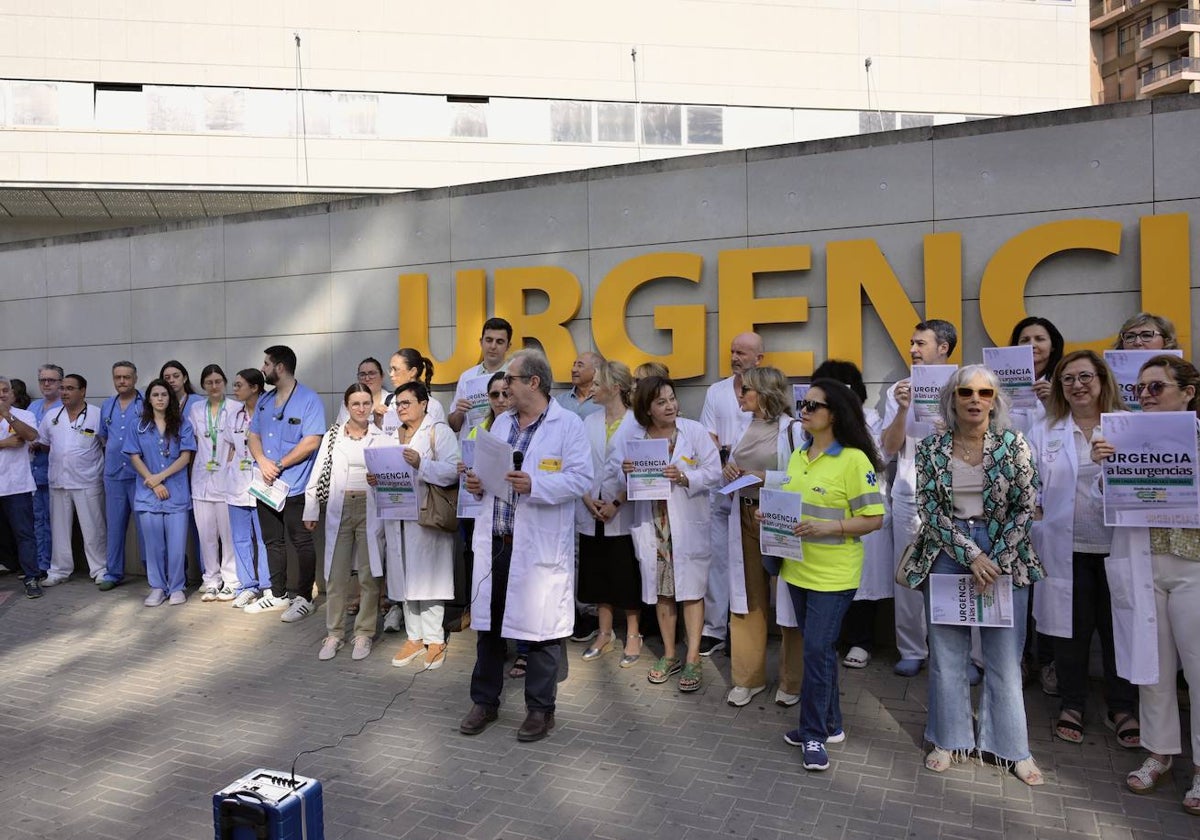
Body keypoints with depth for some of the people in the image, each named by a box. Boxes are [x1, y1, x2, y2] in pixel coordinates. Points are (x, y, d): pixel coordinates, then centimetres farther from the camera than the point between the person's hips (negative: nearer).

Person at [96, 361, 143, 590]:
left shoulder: (146, 404, -4)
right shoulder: (107, 406, 14)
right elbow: (103, 436, 25)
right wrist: (114, 451, 12)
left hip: (140, 474, -5)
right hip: (113, 474, 5)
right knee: (114, 525, 10)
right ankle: (113, 573, 19)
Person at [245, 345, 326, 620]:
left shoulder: (308, 399, -9)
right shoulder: (264, 401, 15)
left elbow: (311, 442, -17)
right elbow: (254, 436, 12)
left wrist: (279, 465, -15)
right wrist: (262, 461, -8)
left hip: (295, 487, -8)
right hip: (266, 485, 8)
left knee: (301, 543, -1)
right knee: (272, 542, 15)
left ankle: (303, 598, 9)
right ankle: (278, 594, 27)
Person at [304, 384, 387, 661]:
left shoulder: (381, 437, 4)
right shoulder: (333, 435, 7)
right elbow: (318, 473, 7)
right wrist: (311, 510, 4)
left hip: (369, 509, -1)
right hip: (339, 509, 1)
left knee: (368, 574, 4)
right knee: (336, 574, 5)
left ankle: (364, 633, 15)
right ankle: (334, 634, 17)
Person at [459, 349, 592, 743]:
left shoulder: (568, 424, -6)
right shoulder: (501, 422, 15)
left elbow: (580, 478, -14)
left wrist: (534, 485, -25)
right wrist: (477, 483, -2)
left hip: (539, 546, -6)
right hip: (494, 541, 7)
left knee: (540, 629, 3)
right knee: (487, 623, 15)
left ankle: (540, 710, 20)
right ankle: (484, 701, 31)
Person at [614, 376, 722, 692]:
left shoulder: (694, 431, -5)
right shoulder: (631, 436, 1)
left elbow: (714, 472, -7)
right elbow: (612, 472, 5)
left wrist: (684, 478, -22)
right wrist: (624, 473, -17)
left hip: (688, 523, -2)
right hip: (651, 523, 3)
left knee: (691, 589, 0)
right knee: (661, 589, 12)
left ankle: (693, 659, 9)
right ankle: (669, 655, 27)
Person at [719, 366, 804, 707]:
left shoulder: (793, 429, -11)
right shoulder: (744, 426, 9)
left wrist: (767, 477, -20)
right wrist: (728, 471, -2)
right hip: (745, 519, 6)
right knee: (747, 598, 12)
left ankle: (792, 681, 25)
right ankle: (748, 677, 26)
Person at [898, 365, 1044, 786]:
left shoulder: (1014, 444, -3)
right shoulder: (931, 449, -2)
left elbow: (1025, 506, -3)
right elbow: (931, 510, -4)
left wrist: (996, 561, -10)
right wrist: (971, 555, -12)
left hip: (1004, 554, 0)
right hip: (946, 554, 1)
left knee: (1004, 654, 6)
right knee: (946, 652, 8)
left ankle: (1014, 746, 23)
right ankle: (948, 738, 24)